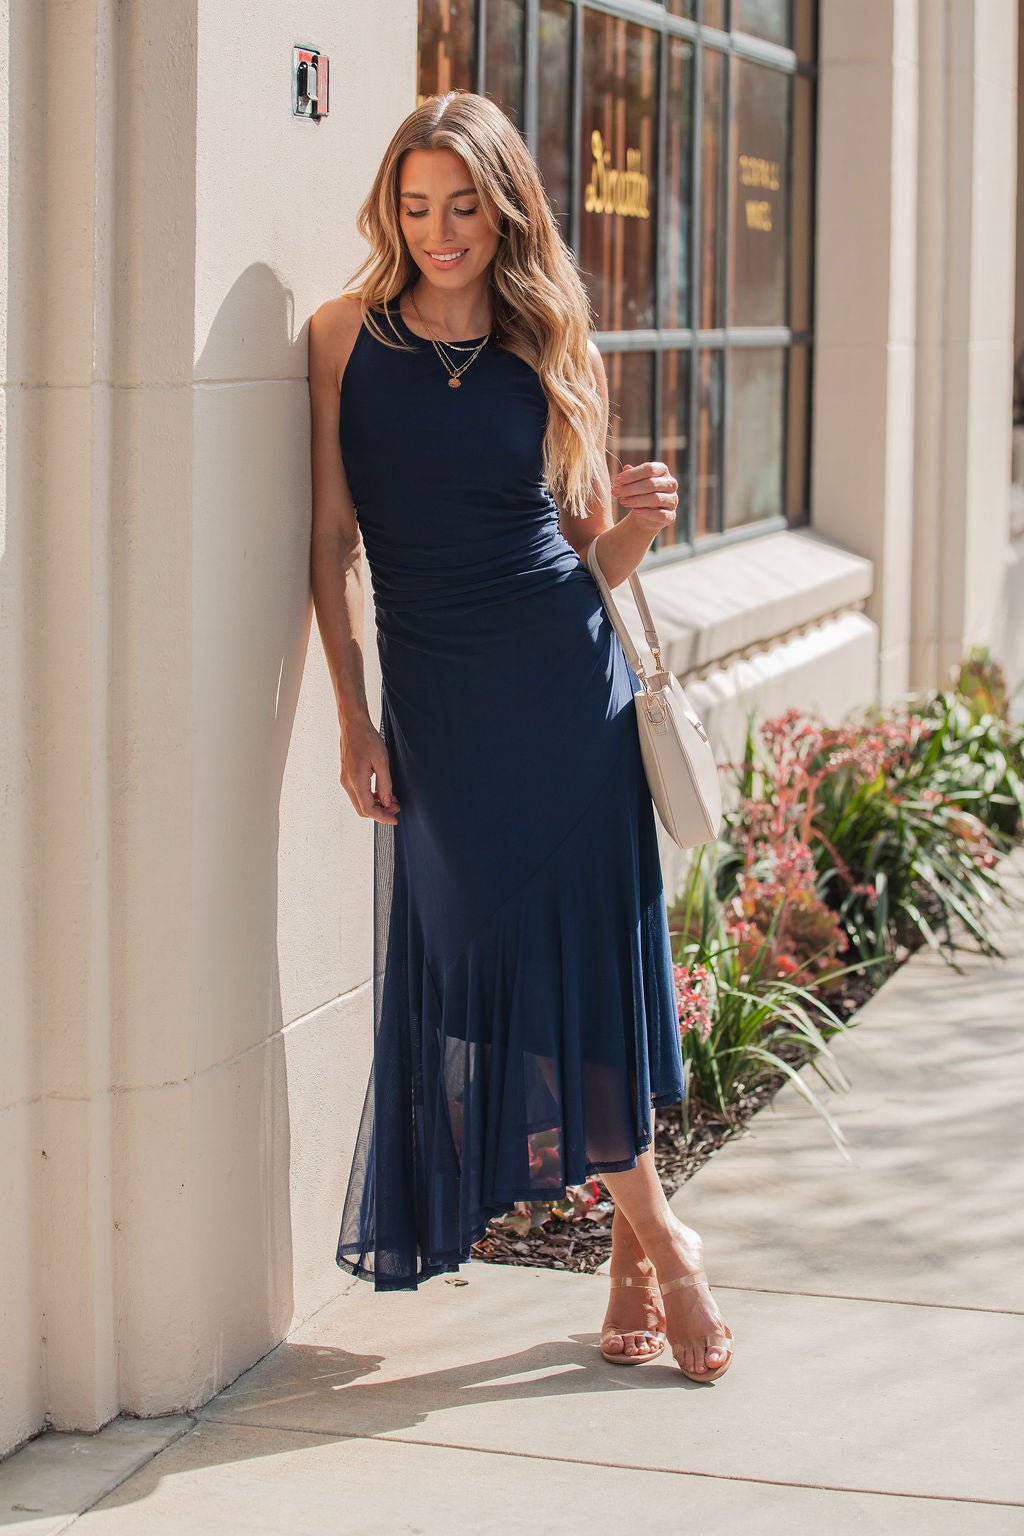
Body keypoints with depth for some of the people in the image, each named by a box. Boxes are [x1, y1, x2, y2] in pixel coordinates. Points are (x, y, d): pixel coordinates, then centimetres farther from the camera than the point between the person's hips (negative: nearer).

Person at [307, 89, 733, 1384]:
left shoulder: (550, 346, 5)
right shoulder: (349, 333, 3)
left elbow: (592, 551, 10)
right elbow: (333, 539, 3)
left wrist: (635, 523, -13)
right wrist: (353, 718, -2)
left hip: (564, 675, 0)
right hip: (432, 693, 1)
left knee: (584, 946, -1)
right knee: (473, 950, 1)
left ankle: (634, 1240, 13)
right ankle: (655, 1239, 13)